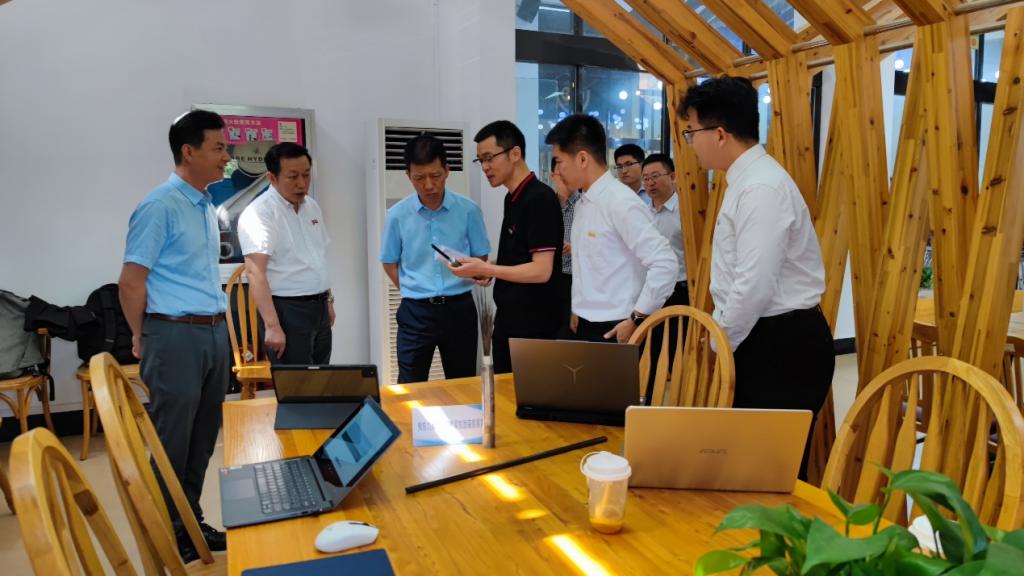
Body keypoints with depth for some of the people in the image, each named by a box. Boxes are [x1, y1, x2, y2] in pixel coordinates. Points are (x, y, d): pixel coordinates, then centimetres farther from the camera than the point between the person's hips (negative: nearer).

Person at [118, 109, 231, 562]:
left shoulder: (206, 206, 13)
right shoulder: (160, 207, -13)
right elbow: (130, 281, -12)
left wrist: (220, 328, 16)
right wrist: (143, 339, -2)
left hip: (214, 333, 8)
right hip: (175, 336, -8)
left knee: (202, 439, 14)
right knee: (172, 441, 4)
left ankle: (192, 521, 28)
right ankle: (168, 534, 18)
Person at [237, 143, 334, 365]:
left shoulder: (312, 206, 11)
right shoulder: (259, 213, -14)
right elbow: (255, 272, -22)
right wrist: (272, 326, -29)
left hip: (319, 308, 8)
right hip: (287, 310, -7)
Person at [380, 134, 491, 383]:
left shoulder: (468, 210, -4)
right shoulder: (397, 215, -3)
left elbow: (481, 258, 6)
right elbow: (389, 263, 8)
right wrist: (414, 291, -1)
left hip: (459, 308, 0)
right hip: (415, 312, 0)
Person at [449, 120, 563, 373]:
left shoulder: (540, 198, -16)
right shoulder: (512, 198, 11)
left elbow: (541, 271, -21)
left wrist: (485, 269, -18)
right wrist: (485, 270, 2)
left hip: (533, 325, -9)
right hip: (508, 319, 9)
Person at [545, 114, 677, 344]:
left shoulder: (621, 202, -16)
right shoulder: (584, 204, 10)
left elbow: (665, 264, -20)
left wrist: (637, 319, -17)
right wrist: (578, 312, 13)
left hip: (614, 331, -8)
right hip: (585, 328, 8)